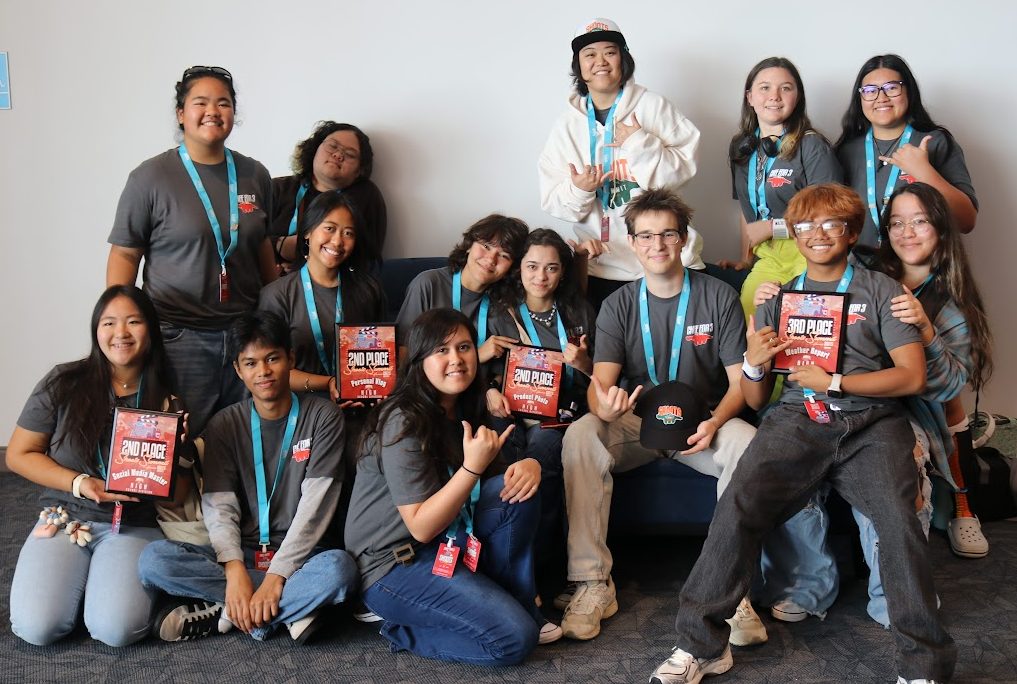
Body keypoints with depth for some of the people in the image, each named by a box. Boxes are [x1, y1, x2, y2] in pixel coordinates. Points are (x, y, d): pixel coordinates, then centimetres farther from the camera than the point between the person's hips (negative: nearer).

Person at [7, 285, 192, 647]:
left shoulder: (166, 402, 2)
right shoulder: (63, 384, -1)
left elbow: (178, 493, 5)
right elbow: (18, 455, 3)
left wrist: (178, 453, -17)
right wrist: (79, 483, -11)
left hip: (135, 527, 0)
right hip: (65, 518, 1)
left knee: (117, 630, -25)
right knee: (37, 627, -22)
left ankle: (107, 578, 8)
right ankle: (81, 577, 10)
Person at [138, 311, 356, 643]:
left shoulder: (322, 416, -1)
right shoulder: (224, 425, 5)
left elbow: (315, 504, -10)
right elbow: (219, 506, -6)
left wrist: (277, 575, -21)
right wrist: (235, 570, -24)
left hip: (297, 554, -2)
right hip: (239, 553, 2)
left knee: (339, 568, -36)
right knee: (154, 560, -24)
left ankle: (220, 613, -20)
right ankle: (290, 609, -22)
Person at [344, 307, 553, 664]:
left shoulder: (462, 410, 5)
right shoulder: (404, 421, -21)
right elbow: (421, 527, -23)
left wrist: (528, 464, -14)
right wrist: (472, 467, -31)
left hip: (446, 546, 8)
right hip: (391, 566, -8)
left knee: (518, 487, -11)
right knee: (515, 637, -19)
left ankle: (518, 605, 0)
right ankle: (404, 630, 1)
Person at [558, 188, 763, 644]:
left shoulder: (718, 297, 0)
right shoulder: (619, 305, 3)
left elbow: (739, 381, -4)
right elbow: (600, 382, -8)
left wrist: (714, 422, -25)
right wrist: (603, 402, -34)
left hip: (702, 423, -1)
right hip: (634, 422, 1)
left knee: (747, 443, -33)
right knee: (580, 435, -29)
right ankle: (591, 581, -25)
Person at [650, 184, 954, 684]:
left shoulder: (881, 291, 13)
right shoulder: (777, 299, 21)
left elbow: (912, 377, 2)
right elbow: (755, 400, 20)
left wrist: (832, 382, -6)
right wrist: (753, 365, -3)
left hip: (869, 423, -1)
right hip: (795, 421, 2)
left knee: (898, 518, -29)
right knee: (738, 507, -25)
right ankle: (701, 643, -15)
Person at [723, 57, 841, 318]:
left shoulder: (812, 146, -8)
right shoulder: (742, 147, 12)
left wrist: (770, 227, -9)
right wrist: (746, 258, 17)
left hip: (809, 257, -5)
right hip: (768, 257, 5)